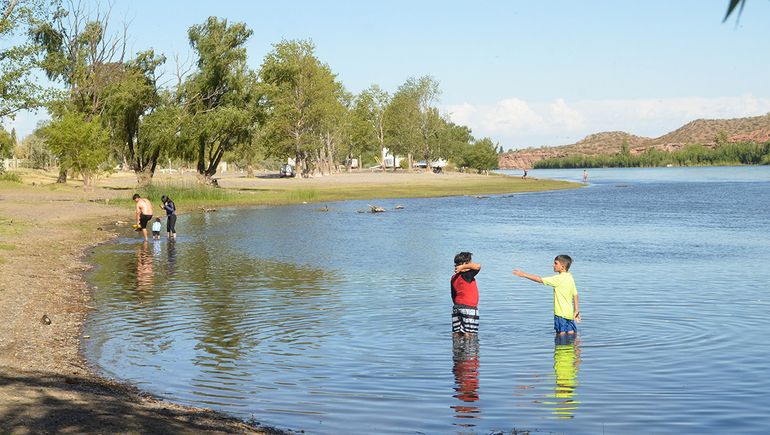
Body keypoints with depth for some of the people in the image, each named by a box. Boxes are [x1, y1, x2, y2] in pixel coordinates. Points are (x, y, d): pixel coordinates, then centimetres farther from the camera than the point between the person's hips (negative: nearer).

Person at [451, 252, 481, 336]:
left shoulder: (454, 278, 10)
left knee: (457, 334, 8)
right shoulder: (466, 275, -14)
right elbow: (478, 266, -27)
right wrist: (463, 267, -16)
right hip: (469, 308, -8)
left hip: (457, 307, 8)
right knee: (468, 335, -4)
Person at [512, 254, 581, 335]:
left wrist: (524, 274, -11)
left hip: (561, 313, -8)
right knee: (571, 333, 12)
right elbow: (575, 295, 14)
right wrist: (576, 310, 21)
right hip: (569, 313, 8)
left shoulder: (559, 278, -16)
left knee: (561, 333, 0)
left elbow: (540, 280, -16)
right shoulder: (570, 277, 9)